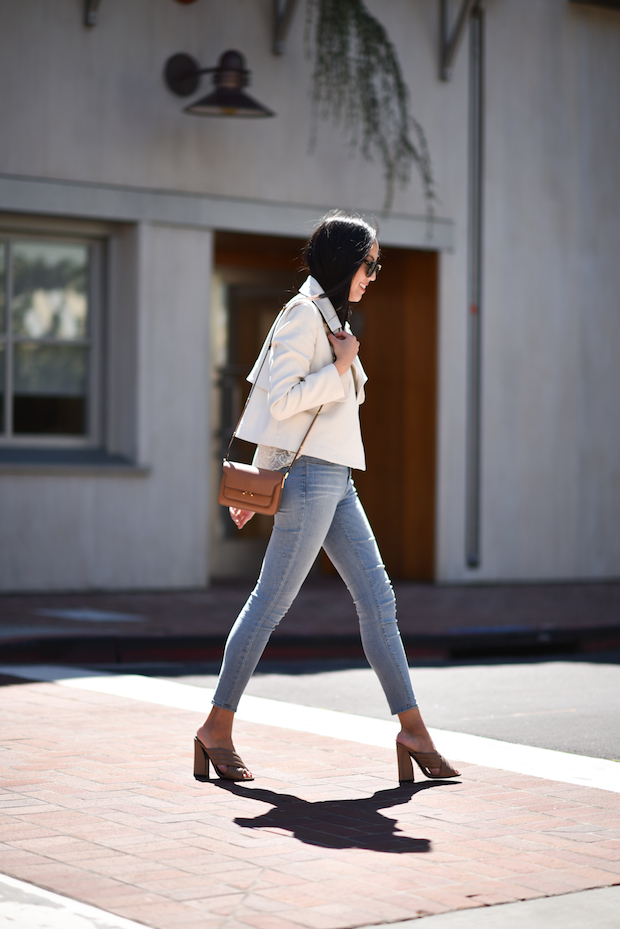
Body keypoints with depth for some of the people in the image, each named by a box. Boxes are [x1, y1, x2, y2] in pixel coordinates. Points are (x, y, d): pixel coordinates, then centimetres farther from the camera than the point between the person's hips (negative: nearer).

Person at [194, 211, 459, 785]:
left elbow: (272, 394, 22)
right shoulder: (303, 313, -9)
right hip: (310, 474, -10)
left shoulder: (329, 317, 19)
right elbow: (281, 399, -17)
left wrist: (262, 482, 22)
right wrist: (341, 368, -12)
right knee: (271, 603, -5)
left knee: (377, 599, 5)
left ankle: (413, 731, 8)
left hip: (334, 479, 10)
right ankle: (217, 729, 4)